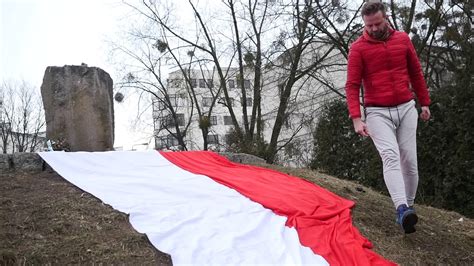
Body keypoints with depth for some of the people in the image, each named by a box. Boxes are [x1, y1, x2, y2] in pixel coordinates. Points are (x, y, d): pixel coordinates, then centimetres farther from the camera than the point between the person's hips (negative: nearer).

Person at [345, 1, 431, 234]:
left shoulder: (403, 39, 6)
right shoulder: (358, 48, -5)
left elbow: (416, 73, 15)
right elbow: (352, 85, -9)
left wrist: (424, 102, 17)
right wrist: (356, 118, -19)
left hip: (406, 108, 4)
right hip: (378, 112, -3)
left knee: (409, 159, 3)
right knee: (390, 156, -21)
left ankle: (409, 206, 16)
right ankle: (402, 209, -32)